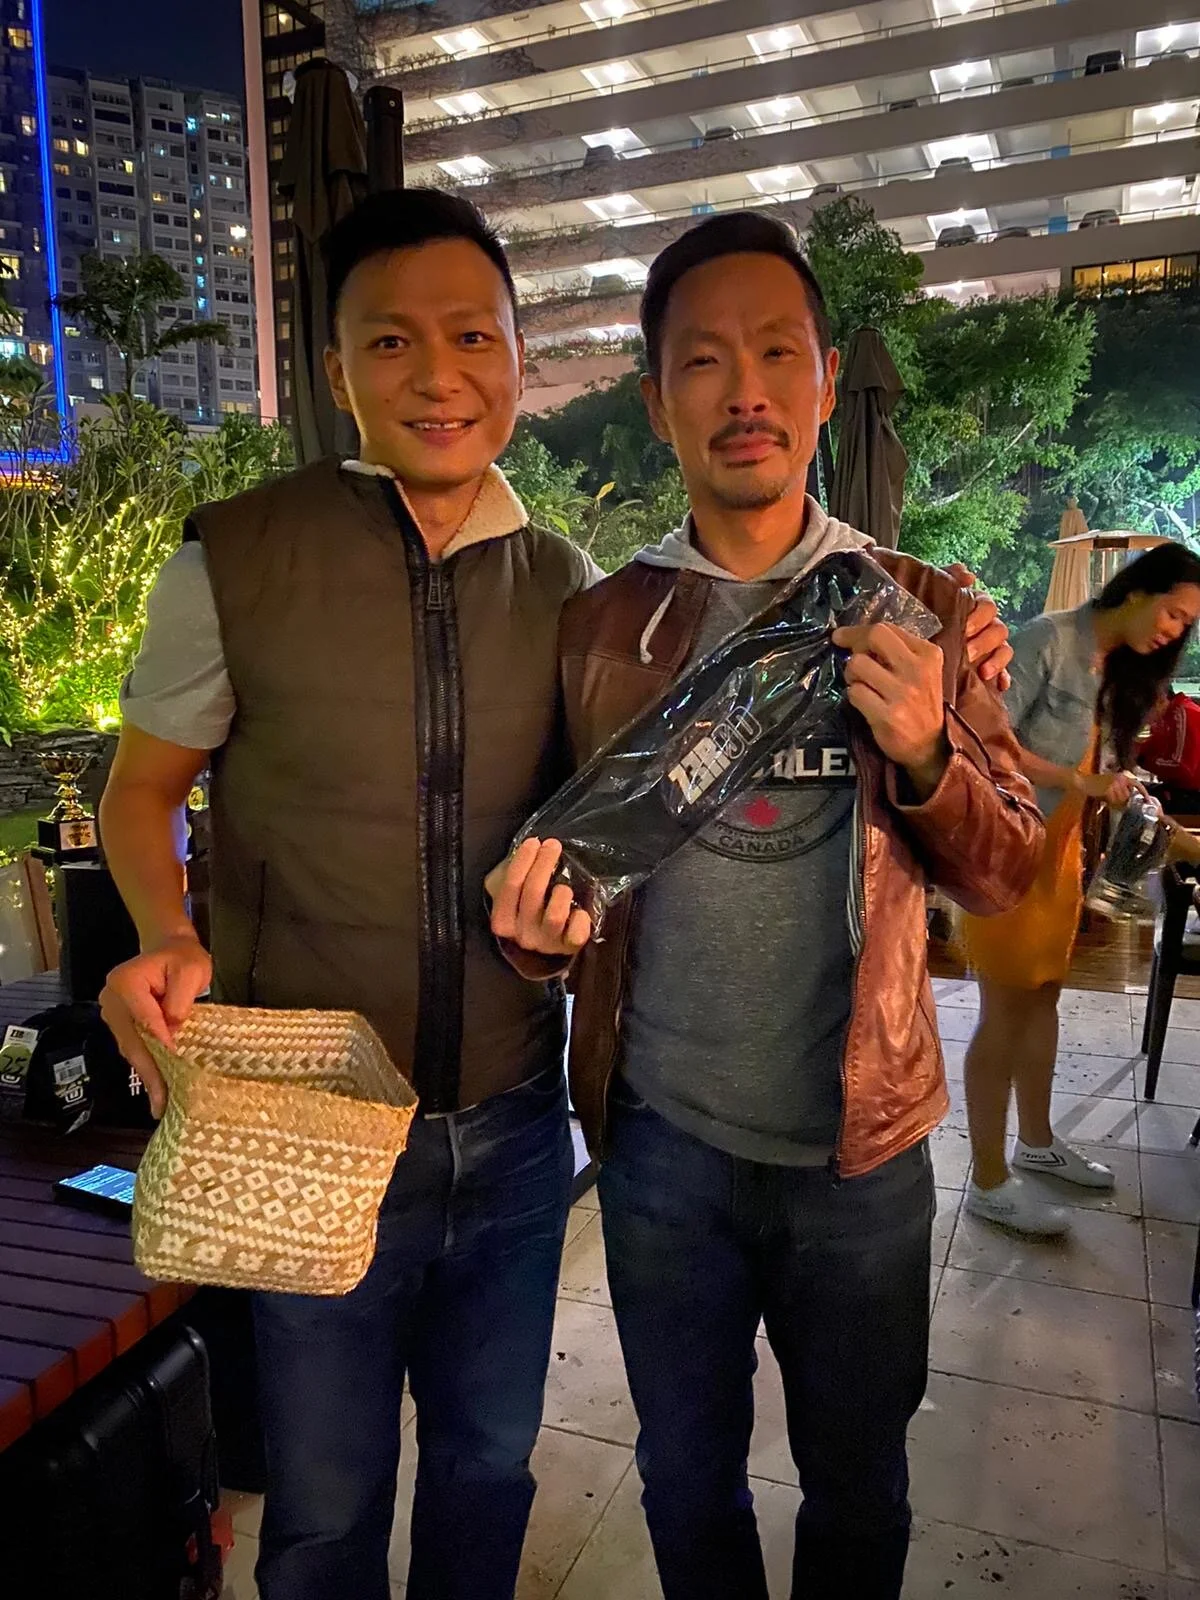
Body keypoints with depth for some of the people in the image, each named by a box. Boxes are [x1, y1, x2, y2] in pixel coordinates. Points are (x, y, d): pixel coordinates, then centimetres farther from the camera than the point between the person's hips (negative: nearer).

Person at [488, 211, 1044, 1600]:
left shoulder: (918, 611, -3)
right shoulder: (600, 626, -2)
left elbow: (1007, 875, -1)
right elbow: (573, 858, 6)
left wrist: (925, 757, -21)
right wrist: (543, 924, -17)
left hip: (861, 1147, 0)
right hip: (663, 1135, 1)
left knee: (857, 1484, 22)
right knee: (687, 1483, 22)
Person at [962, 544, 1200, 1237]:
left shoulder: (1124, 669, 13)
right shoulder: (1050, 638, -13)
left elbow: (1102, 764, 11)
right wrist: (1080, 782, -23)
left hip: (1062, 845, 8)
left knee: (1044, 996, 18)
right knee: (1005, 1010, -2)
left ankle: (1036, 1141, 35)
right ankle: (990, 1181, 10)